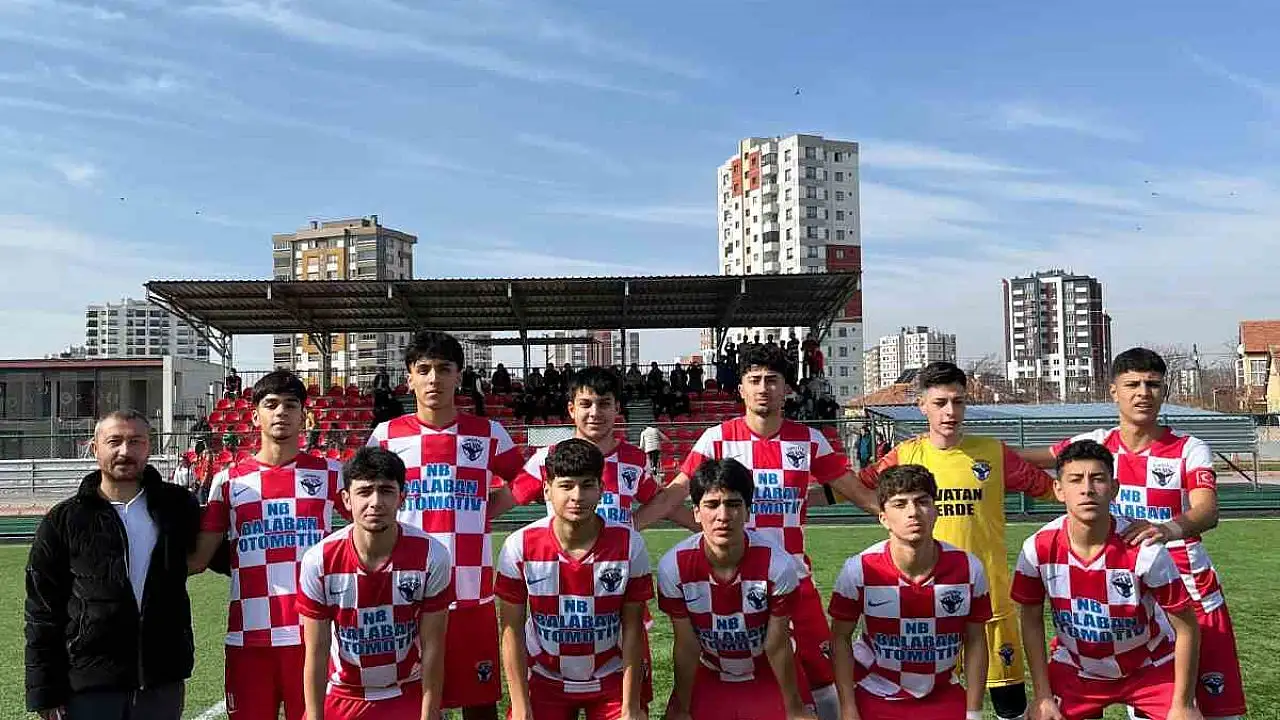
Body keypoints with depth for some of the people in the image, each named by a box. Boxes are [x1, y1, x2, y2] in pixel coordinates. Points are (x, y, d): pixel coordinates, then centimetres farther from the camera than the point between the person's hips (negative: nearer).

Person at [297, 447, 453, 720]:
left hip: (408, 696, -1)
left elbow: (432, 649, -12)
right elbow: (316, 653, -9)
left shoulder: (431, 556, -18)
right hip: (342, 696, 1)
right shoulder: (319, 561, -16)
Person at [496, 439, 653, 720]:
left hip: (612, 680, 0)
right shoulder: (519, 546, -16)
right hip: (545, 680, 0)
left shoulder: (629, 544, -15)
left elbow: (632, 629, -9)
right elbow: (512, 631, -9)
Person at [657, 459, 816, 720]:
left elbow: (777, 647, -14)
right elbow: (686, 647, -11)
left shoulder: (778, 564, -27)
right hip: (706, 676, 1)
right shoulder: (673, 566, -23)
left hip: (767, 677, -1)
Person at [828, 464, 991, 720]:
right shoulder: (859, 570, -17)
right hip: (874, 698, -1)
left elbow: (975, 641, -1)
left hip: (944, 698, 2)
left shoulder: (969, 568, -12)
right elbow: (841, 638, -6)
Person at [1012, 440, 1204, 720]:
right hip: (1074, 668, 1)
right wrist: (1043, 696, -4)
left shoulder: (1144, 549, -25)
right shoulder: (1039, 548, -19)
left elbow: (1186, 628, -13)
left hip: (1149, 668, -1)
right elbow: (1031, 619, -4)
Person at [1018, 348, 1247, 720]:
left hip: (1192, 591, -2)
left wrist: (1169, 528, -45)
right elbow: (1023, 460, 10)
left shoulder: (1190, 450, -6)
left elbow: (1207, 512, -23)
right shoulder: (1096, 444, 1)